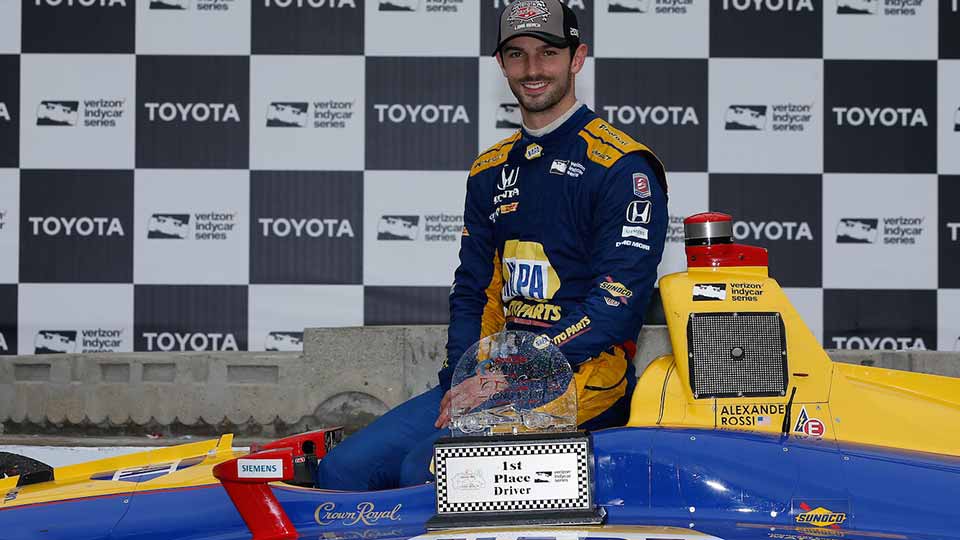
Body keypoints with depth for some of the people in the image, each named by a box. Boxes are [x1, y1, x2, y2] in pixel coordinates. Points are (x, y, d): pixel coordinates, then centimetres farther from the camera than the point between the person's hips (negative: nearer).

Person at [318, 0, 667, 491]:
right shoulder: (491, 171, 18)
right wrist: (462, 379, -3)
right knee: (343, 468, -7)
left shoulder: (623, 166, -5)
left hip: (582, 376, -7)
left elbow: (616, 303, -13)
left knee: (428, 472, -26)